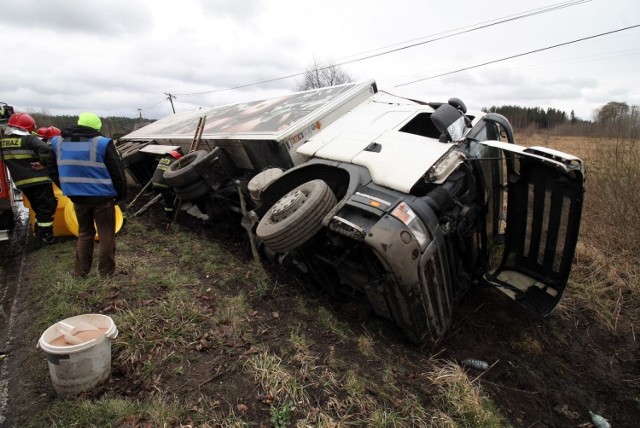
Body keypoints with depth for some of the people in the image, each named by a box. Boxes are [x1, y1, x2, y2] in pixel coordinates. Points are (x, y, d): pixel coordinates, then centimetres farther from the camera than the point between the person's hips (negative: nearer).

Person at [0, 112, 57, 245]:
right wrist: (43, 163, -16)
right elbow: (46, 149, -28)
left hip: (21, 182, 7)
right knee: (47, 208, 1)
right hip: (38, 180, -7)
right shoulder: (29, 139, -11)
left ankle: (40, 235, 26)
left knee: (38, 209, 20)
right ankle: (46, 238, 2)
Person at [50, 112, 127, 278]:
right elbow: (117, 171, -10)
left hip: (78, 197, 5)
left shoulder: (58, 142, 3)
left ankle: (81, 271, 22)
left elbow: (56, 168, 17)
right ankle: (106, 272, 12)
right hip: (102, 197, -4)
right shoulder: (103, 143, -13)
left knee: (84, 233, 19)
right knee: (106, 234, 7)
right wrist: (121, 194, 1)